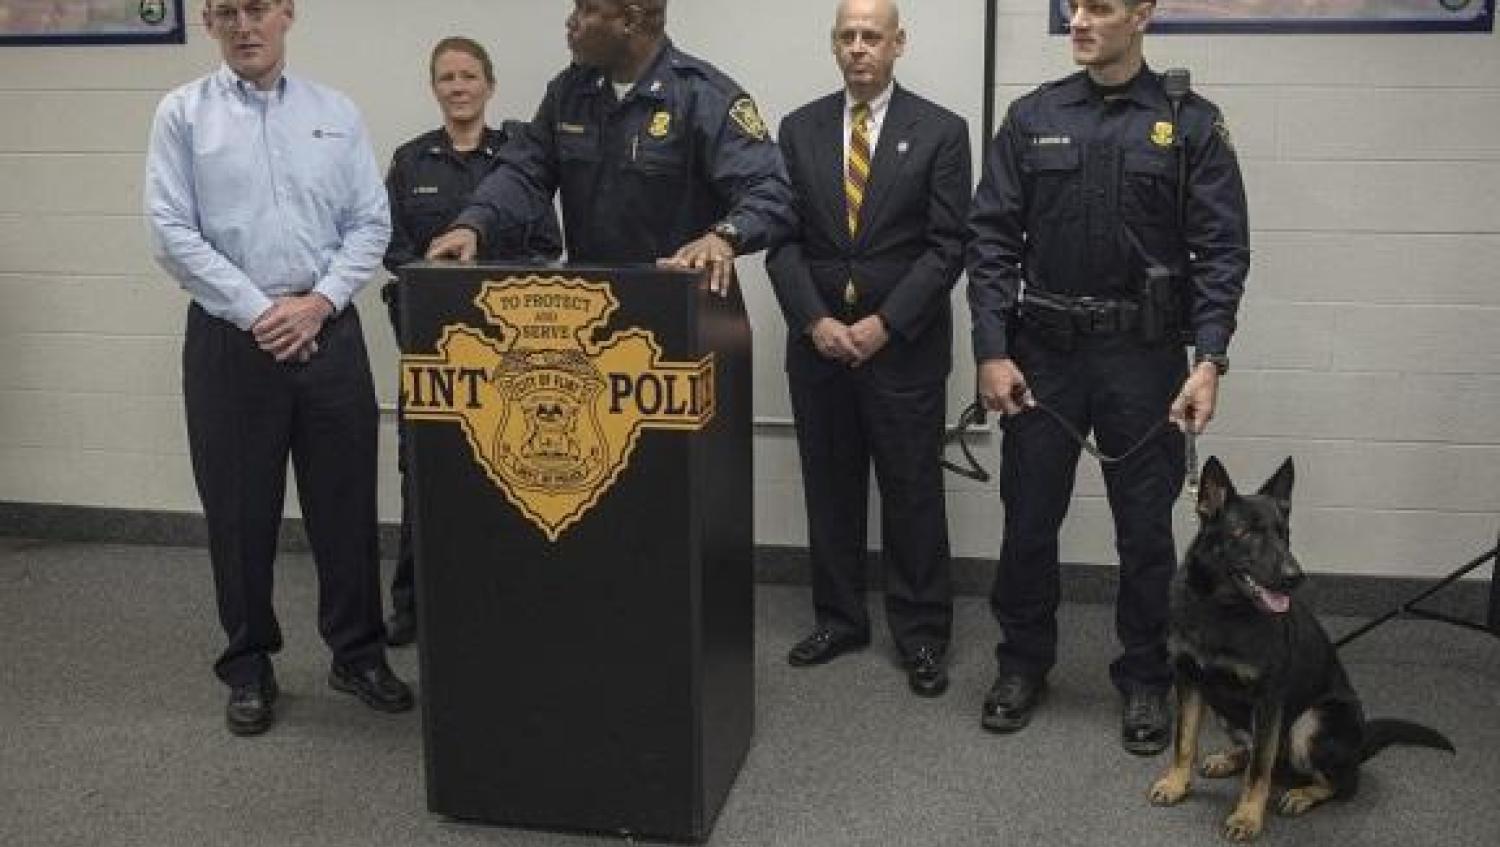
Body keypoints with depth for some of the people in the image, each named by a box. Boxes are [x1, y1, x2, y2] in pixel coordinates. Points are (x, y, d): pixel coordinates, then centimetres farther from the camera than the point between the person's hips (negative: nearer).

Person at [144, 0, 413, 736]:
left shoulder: (336, 112, 7)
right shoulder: (183, 114, 2)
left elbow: (370, 222, 4)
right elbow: (172, 233, -5)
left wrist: (319, 302, -9)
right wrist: (257, 311, -11)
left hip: (329, 332, 2)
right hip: (230, 336, -1)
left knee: (346, 502, 6)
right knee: (240, 509, 6)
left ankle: (358, 654, 22)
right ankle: (249, 667, 22)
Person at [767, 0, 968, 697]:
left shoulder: (941, 131, -1)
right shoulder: (799, 129, 7)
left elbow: (947, 246, -6)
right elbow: (783, 238, 3)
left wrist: (885, 323, -14)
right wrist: (814, 320, -10)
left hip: (905, 344, -3)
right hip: (818, 339, 3)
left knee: (912, 492, 4)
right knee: (829, 486, 11)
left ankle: (922, 635, 16)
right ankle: (839, 619, 25)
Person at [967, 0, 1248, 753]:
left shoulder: (1191, 124, -1)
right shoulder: (1032, 117, 3)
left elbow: (1222, 249, -4)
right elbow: (991, 239, 1)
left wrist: (1208, 360, -14)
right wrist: (992, 350, -7)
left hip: (1144, 356, -1)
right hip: (1042, 351, 2)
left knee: (1145, 528, 8)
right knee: (1028, 520, 9)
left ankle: (1144, 680, 25)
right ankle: (1022, 664, 29)